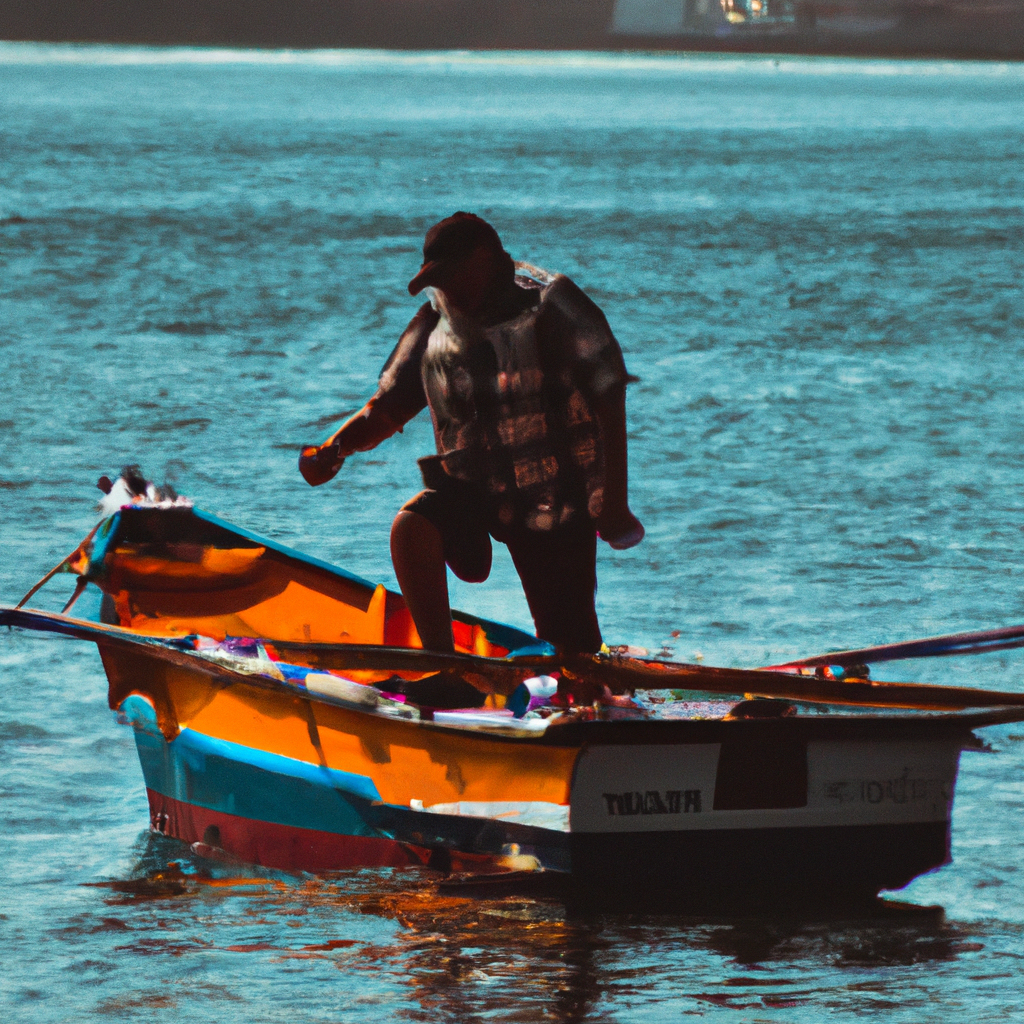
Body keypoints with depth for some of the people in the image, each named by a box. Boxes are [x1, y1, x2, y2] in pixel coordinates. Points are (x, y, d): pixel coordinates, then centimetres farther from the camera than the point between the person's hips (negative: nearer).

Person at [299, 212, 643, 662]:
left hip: (557, 498, -3)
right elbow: (387, 408, 7)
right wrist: (336, 447, -15)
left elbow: (609, 399, -10)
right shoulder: (435, 326, 2)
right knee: (410, 528, -29)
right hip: (473, 486, 3)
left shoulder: (551, 308, -11)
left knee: (571, 645, -4)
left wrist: (615, 505, -15)